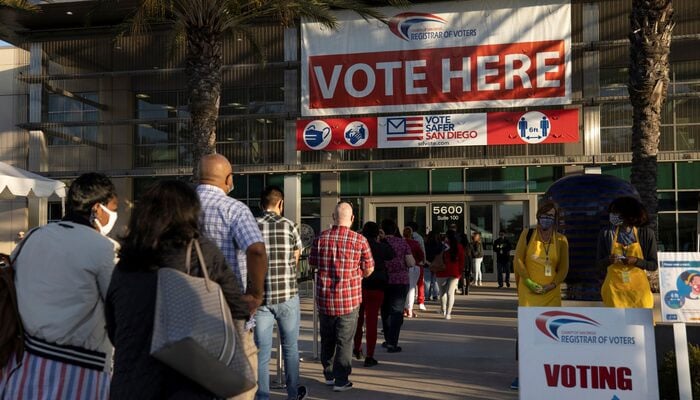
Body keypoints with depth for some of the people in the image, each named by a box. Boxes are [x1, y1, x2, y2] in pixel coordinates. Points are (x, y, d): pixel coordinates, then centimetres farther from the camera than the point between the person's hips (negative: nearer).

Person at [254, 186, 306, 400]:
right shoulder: (289, 226, -2)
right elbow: (296, 262, 8)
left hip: (260, 297, 1)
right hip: (287, 295, -1)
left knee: (262, 352, 5)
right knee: (290, 347, 15)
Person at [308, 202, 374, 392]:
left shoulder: (321, 238, -4)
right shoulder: (359, 240, -11)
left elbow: (312, 263, 10)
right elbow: (369, 270, -2)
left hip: (324, 298, 3)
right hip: (349, 298, -3)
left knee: (327, 338, 18)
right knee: (345, 340, 7)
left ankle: (329, 374, 30)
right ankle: (341, 380, 10)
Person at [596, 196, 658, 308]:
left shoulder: (646, 233, -3)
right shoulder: (606, 233, -1)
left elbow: (654, 264, 1)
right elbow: (600, 263, 5)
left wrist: (636, 261, -16)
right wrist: (608, 260, -16)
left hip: (638, 288, 0)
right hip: (615, 288, 0)